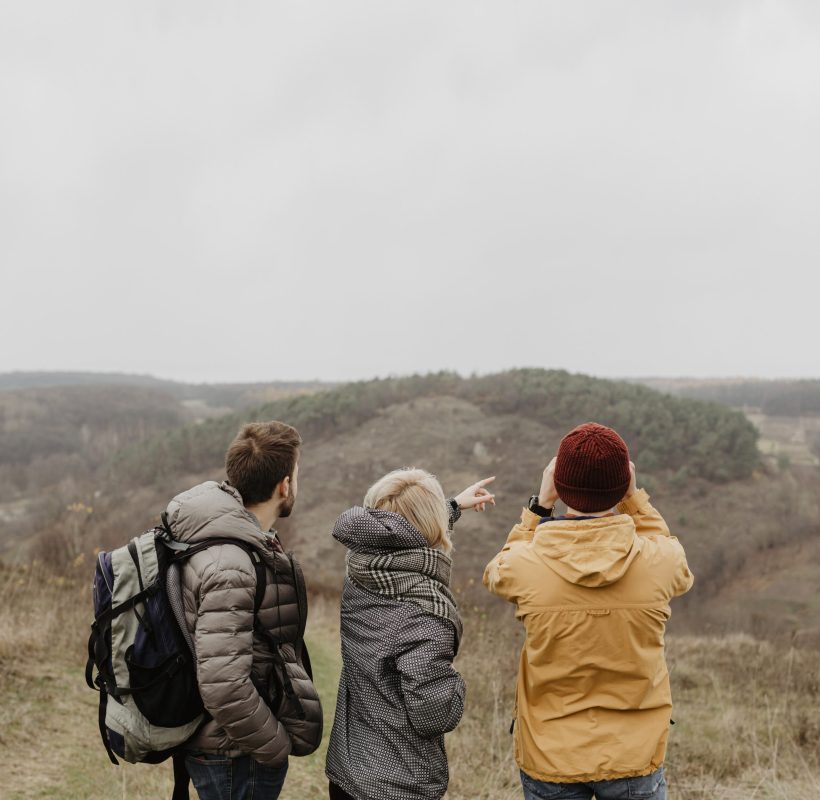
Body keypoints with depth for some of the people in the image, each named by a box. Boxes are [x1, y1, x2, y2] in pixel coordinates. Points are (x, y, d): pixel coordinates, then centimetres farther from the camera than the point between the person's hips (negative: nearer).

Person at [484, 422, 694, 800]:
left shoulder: (526, 565, -19)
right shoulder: (660, 561, -17)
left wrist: (540, 503, 3)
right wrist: (634, 497, 5)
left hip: (549, 757, 0)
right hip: (634, 755, 0)